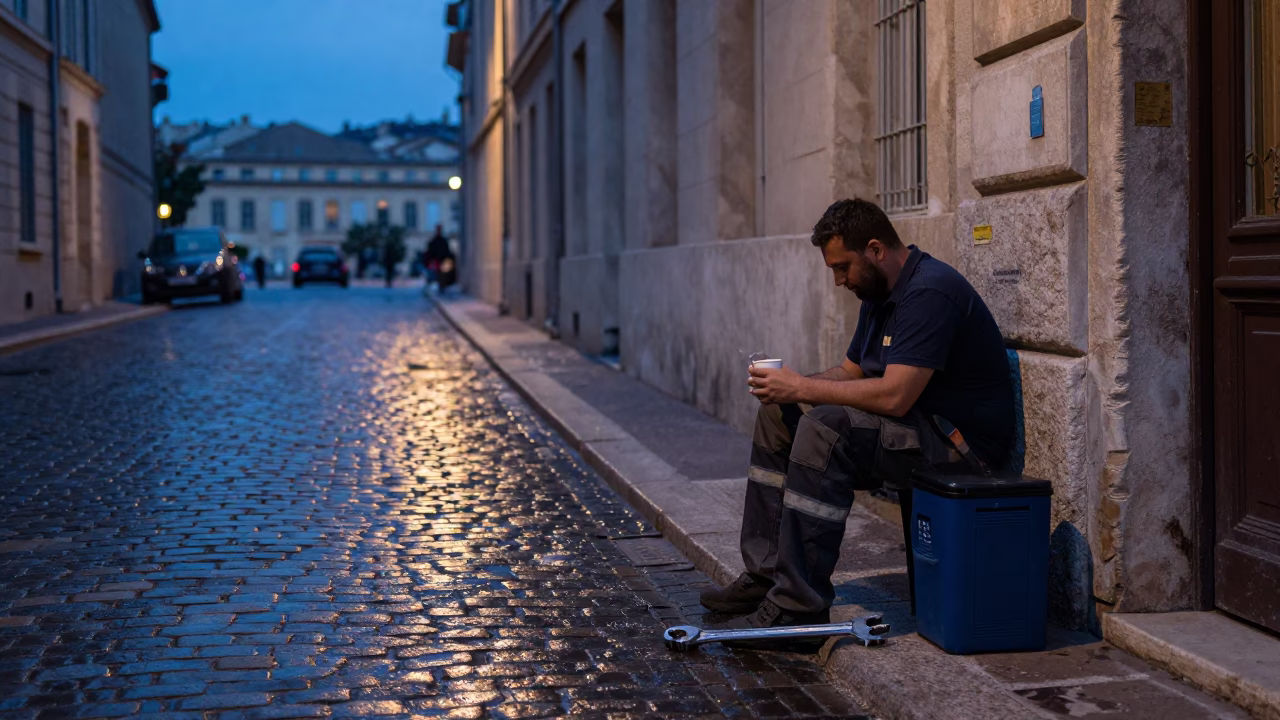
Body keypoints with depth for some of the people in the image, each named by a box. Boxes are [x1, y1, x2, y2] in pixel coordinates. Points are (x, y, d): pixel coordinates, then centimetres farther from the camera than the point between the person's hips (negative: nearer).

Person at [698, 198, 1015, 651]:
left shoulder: (929, 292, -21)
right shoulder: (880, 293, 12)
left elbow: (893, 396, -30)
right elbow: (850, 373, 17)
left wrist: (801, 387, -21)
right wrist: (787, 386, -3)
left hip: (960, 440, -11)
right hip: (917, 427, 11)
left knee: (826, 430, -31)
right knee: (777, 417, 7)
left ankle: (798, 609, -27)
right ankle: (765, 576, 6)